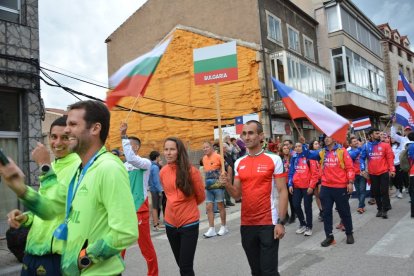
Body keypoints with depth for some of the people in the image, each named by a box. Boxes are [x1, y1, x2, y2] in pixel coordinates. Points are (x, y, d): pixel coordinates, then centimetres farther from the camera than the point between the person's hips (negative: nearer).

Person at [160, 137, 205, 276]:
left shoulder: (191, 171, -15)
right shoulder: (163, 172, -2)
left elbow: (201, 197, -1)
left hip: (189, 223, -4)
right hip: (170, 223, 5)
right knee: (181, 264, 17)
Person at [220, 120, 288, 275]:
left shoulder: (274, 160, -7)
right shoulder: (239, 163, 7)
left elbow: (282, 192, -7)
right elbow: (237, 195, 10)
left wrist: (281, 222, -13)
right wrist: (227, 184, -11)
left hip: (268, 223, -5)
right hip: (246, 224, 5)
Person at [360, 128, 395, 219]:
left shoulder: (385, 145, -2)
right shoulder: (366, 146, 1)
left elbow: (390, 157, -3)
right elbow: (362, 158, 4)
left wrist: (392, 170, -10)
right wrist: (363, 169, -5)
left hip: (384, 172, -2)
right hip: (372, 173, 2)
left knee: (384, 191, 0)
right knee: (376, 192, 11)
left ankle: (385, 210, 10)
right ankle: (379, 209, 24)